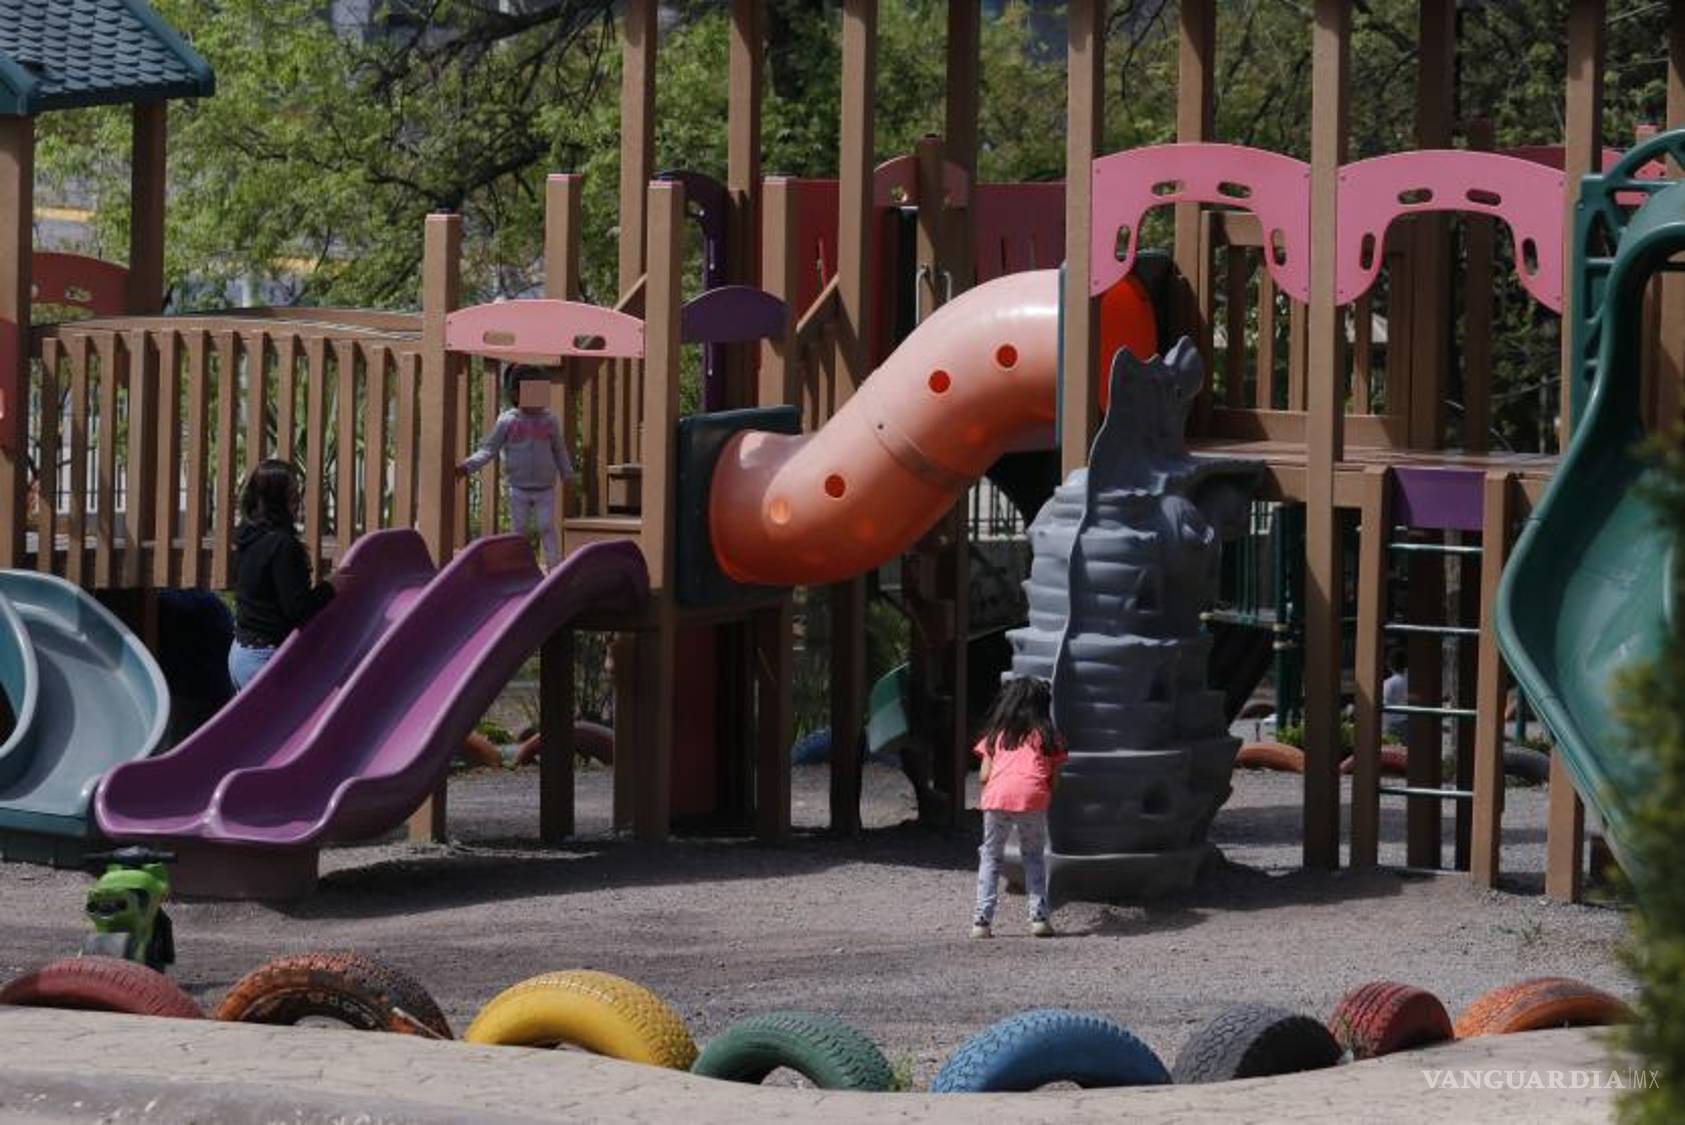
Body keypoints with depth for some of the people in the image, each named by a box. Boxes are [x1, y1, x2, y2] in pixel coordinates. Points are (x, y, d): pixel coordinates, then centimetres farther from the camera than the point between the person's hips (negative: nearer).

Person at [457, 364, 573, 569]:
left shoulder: (549, 420, 2)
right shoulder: (507, 421, -5)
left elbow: (559, 450, 14)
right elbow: (489, 449, -2)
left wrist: (567, 475, 15)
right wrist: (468, 466, -14)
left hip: (545, 488, 0)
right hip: (518, 488, 0)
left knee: (547, 529, -1)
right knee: (519, 530, 7)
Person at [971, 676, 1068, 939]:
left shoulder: (996, 735, 19)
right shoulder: (1047, 735, 17)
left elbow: (984, 776, 14)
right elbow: (1054, 778, 11)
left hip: (997, 796, 0)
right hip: (1033, 797, 0)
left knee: (990, 856, 12)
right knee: (1034, 856, 16)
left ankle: (982, 920, 4)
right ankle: (1039, 916, 7)